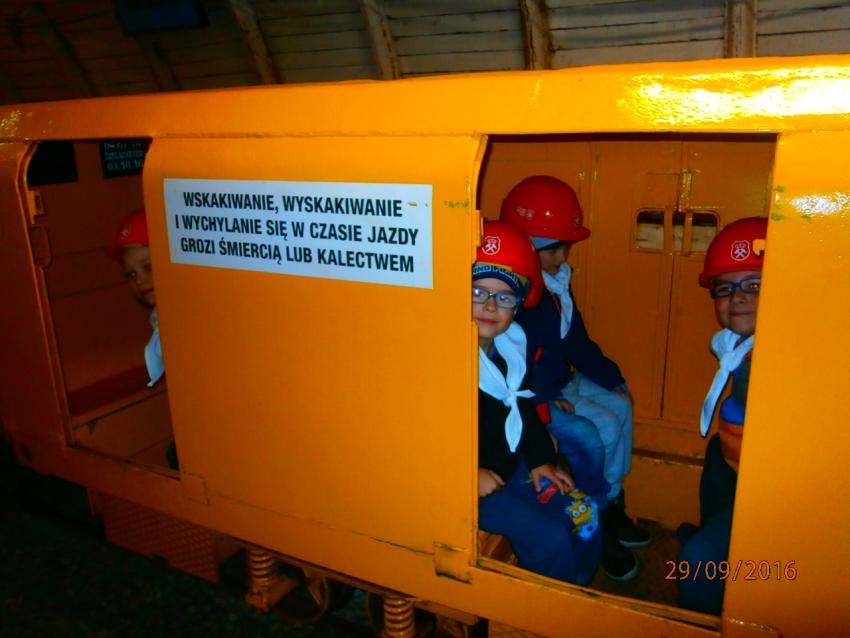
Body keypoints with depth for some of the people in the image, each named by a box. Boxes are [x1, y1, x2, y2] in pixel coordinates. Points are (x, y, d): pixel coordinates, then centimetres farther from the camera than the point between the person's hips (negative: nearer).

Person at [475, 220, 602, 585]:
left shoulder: (510, 344, 1)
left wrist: (540, 458, 10)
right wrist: (470, 475, -23)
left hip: (511, 466, 8)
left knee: (583, 515, 6)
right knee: (548, 537, -14)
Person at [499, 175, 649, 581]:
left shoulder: (555, 281, 7)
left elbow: (575, 339, 13)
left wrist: (612, 379, 8)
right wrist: (547, 396, -25)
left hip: (557, 382, 10)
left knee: (619, 408, 5)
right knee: (589, 437, -18)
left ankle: (612, 506, 16)